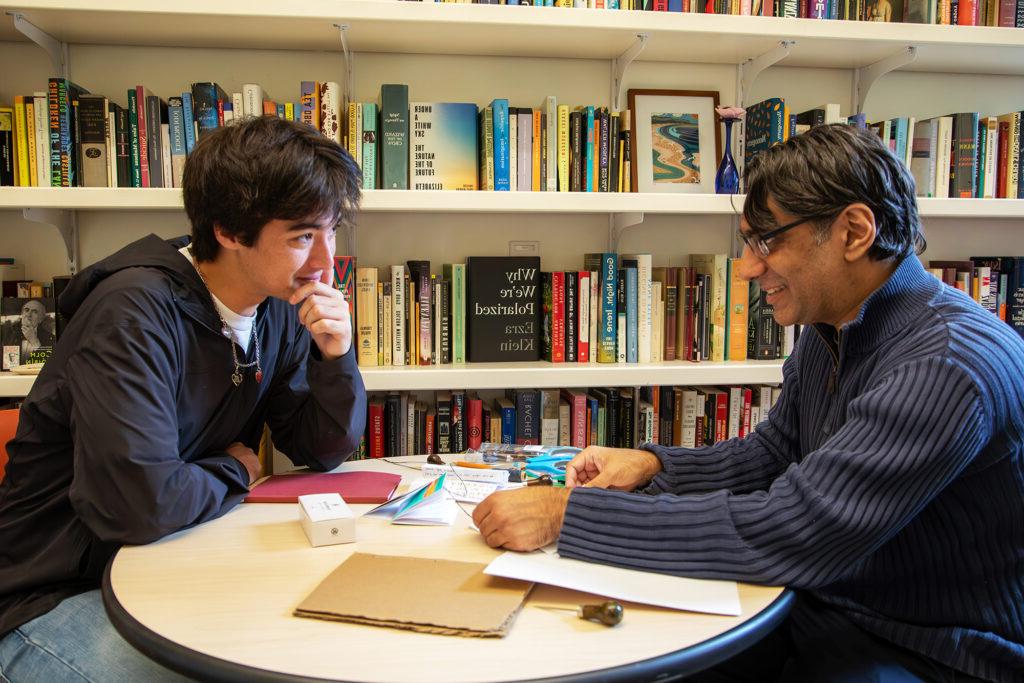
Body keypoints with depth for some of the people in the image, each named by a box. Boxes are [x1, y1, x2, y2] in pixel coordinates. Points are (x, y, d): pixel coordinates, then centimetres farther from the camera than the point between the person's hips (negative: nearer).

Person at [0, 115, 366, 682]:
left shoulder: (279, 311, -2)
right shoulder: (138, 309, -25)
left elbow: (323, 451, 3)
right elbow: (139, 501, -33)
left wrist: (337, 357, -15)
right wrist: (235, 471, -13)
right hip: (53, 597, -6)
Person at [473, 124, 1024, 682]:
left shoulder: (950, 364, -27)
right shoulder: (827, 331, 2)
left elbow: (786, 529, -32)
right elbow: (772, 453, 12)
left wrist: (567, 512, -29)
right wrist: (651, 465, -6)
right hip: (822, 605, 7)